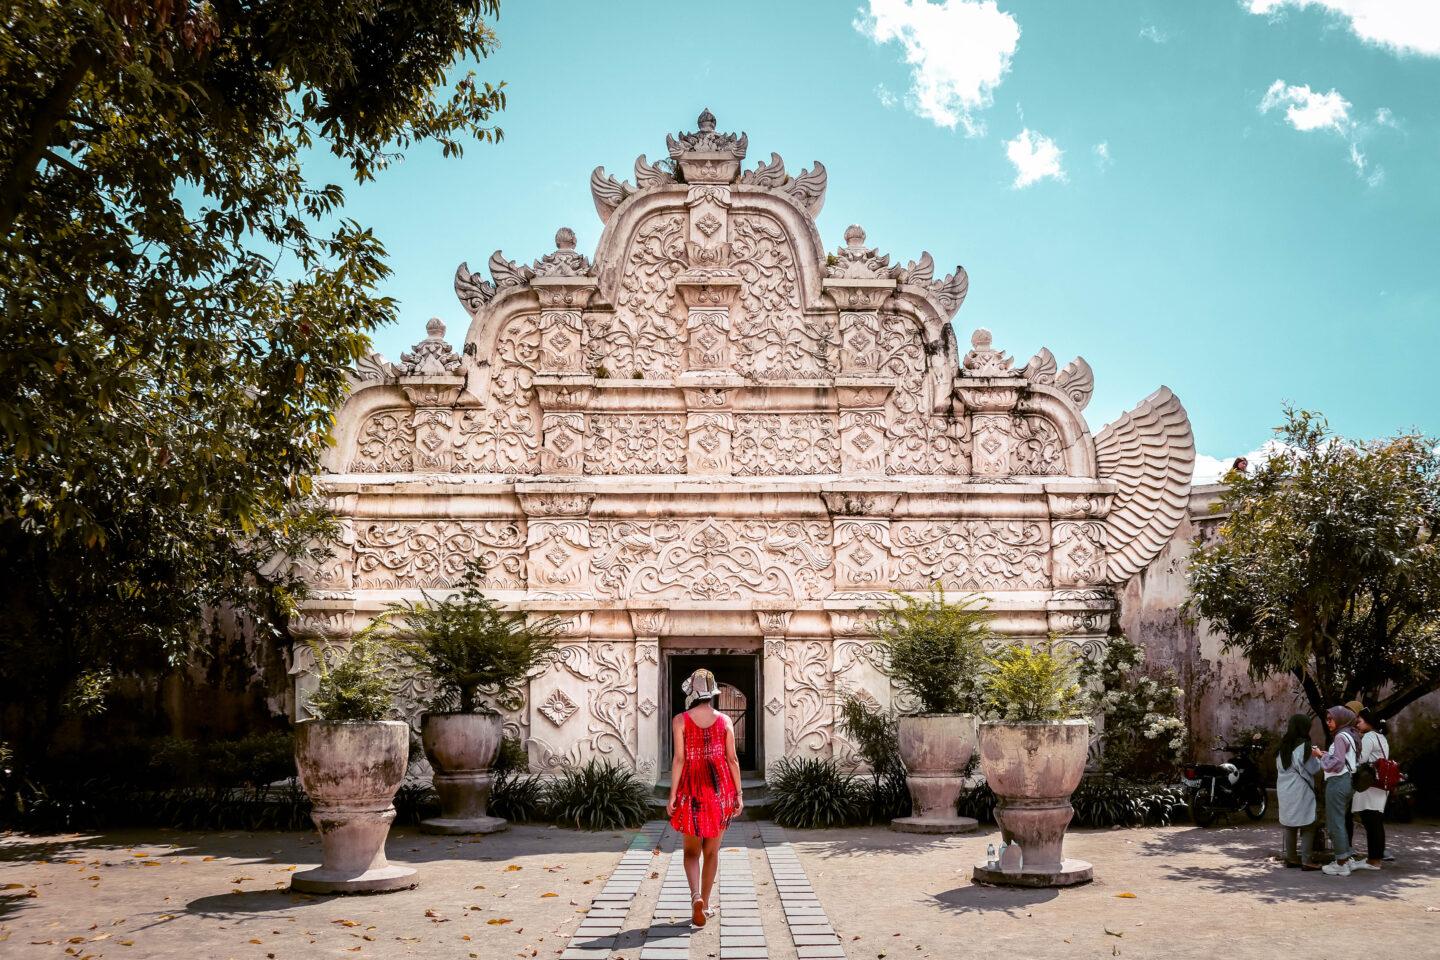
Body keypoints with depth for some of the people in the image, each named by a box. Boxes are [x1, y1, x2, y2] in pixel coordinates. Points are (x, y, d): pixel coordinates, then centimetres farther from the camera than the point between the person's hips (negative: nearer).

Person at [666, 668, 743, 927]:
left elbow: (679, 759, -8)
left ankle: (696, 896, -12)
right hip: (720, 787, 1)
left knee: (691, 850, 10)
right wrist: (738, 794, 6)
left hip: (692, 788, -1)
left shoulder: (680, 721, -6)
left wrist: (672, 795, -3)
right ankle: (705, 904, 17)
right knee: (712, 850, 13)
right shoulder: (724, 721, 0)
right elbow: (732, 759, 0)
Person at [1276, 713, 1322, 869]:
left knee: (1289, 825, 13)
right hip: (1301, 790, -7)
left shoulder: (1283, 746, 8)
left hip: (1284, 790, 7)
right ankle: (1306, 860, -4)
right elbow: (1313, 768, -7)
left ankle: (1291, 858, 17)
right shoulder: (1303, 745, -14)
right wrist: (1318, 759, 11)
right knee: (1308, 826, 0)